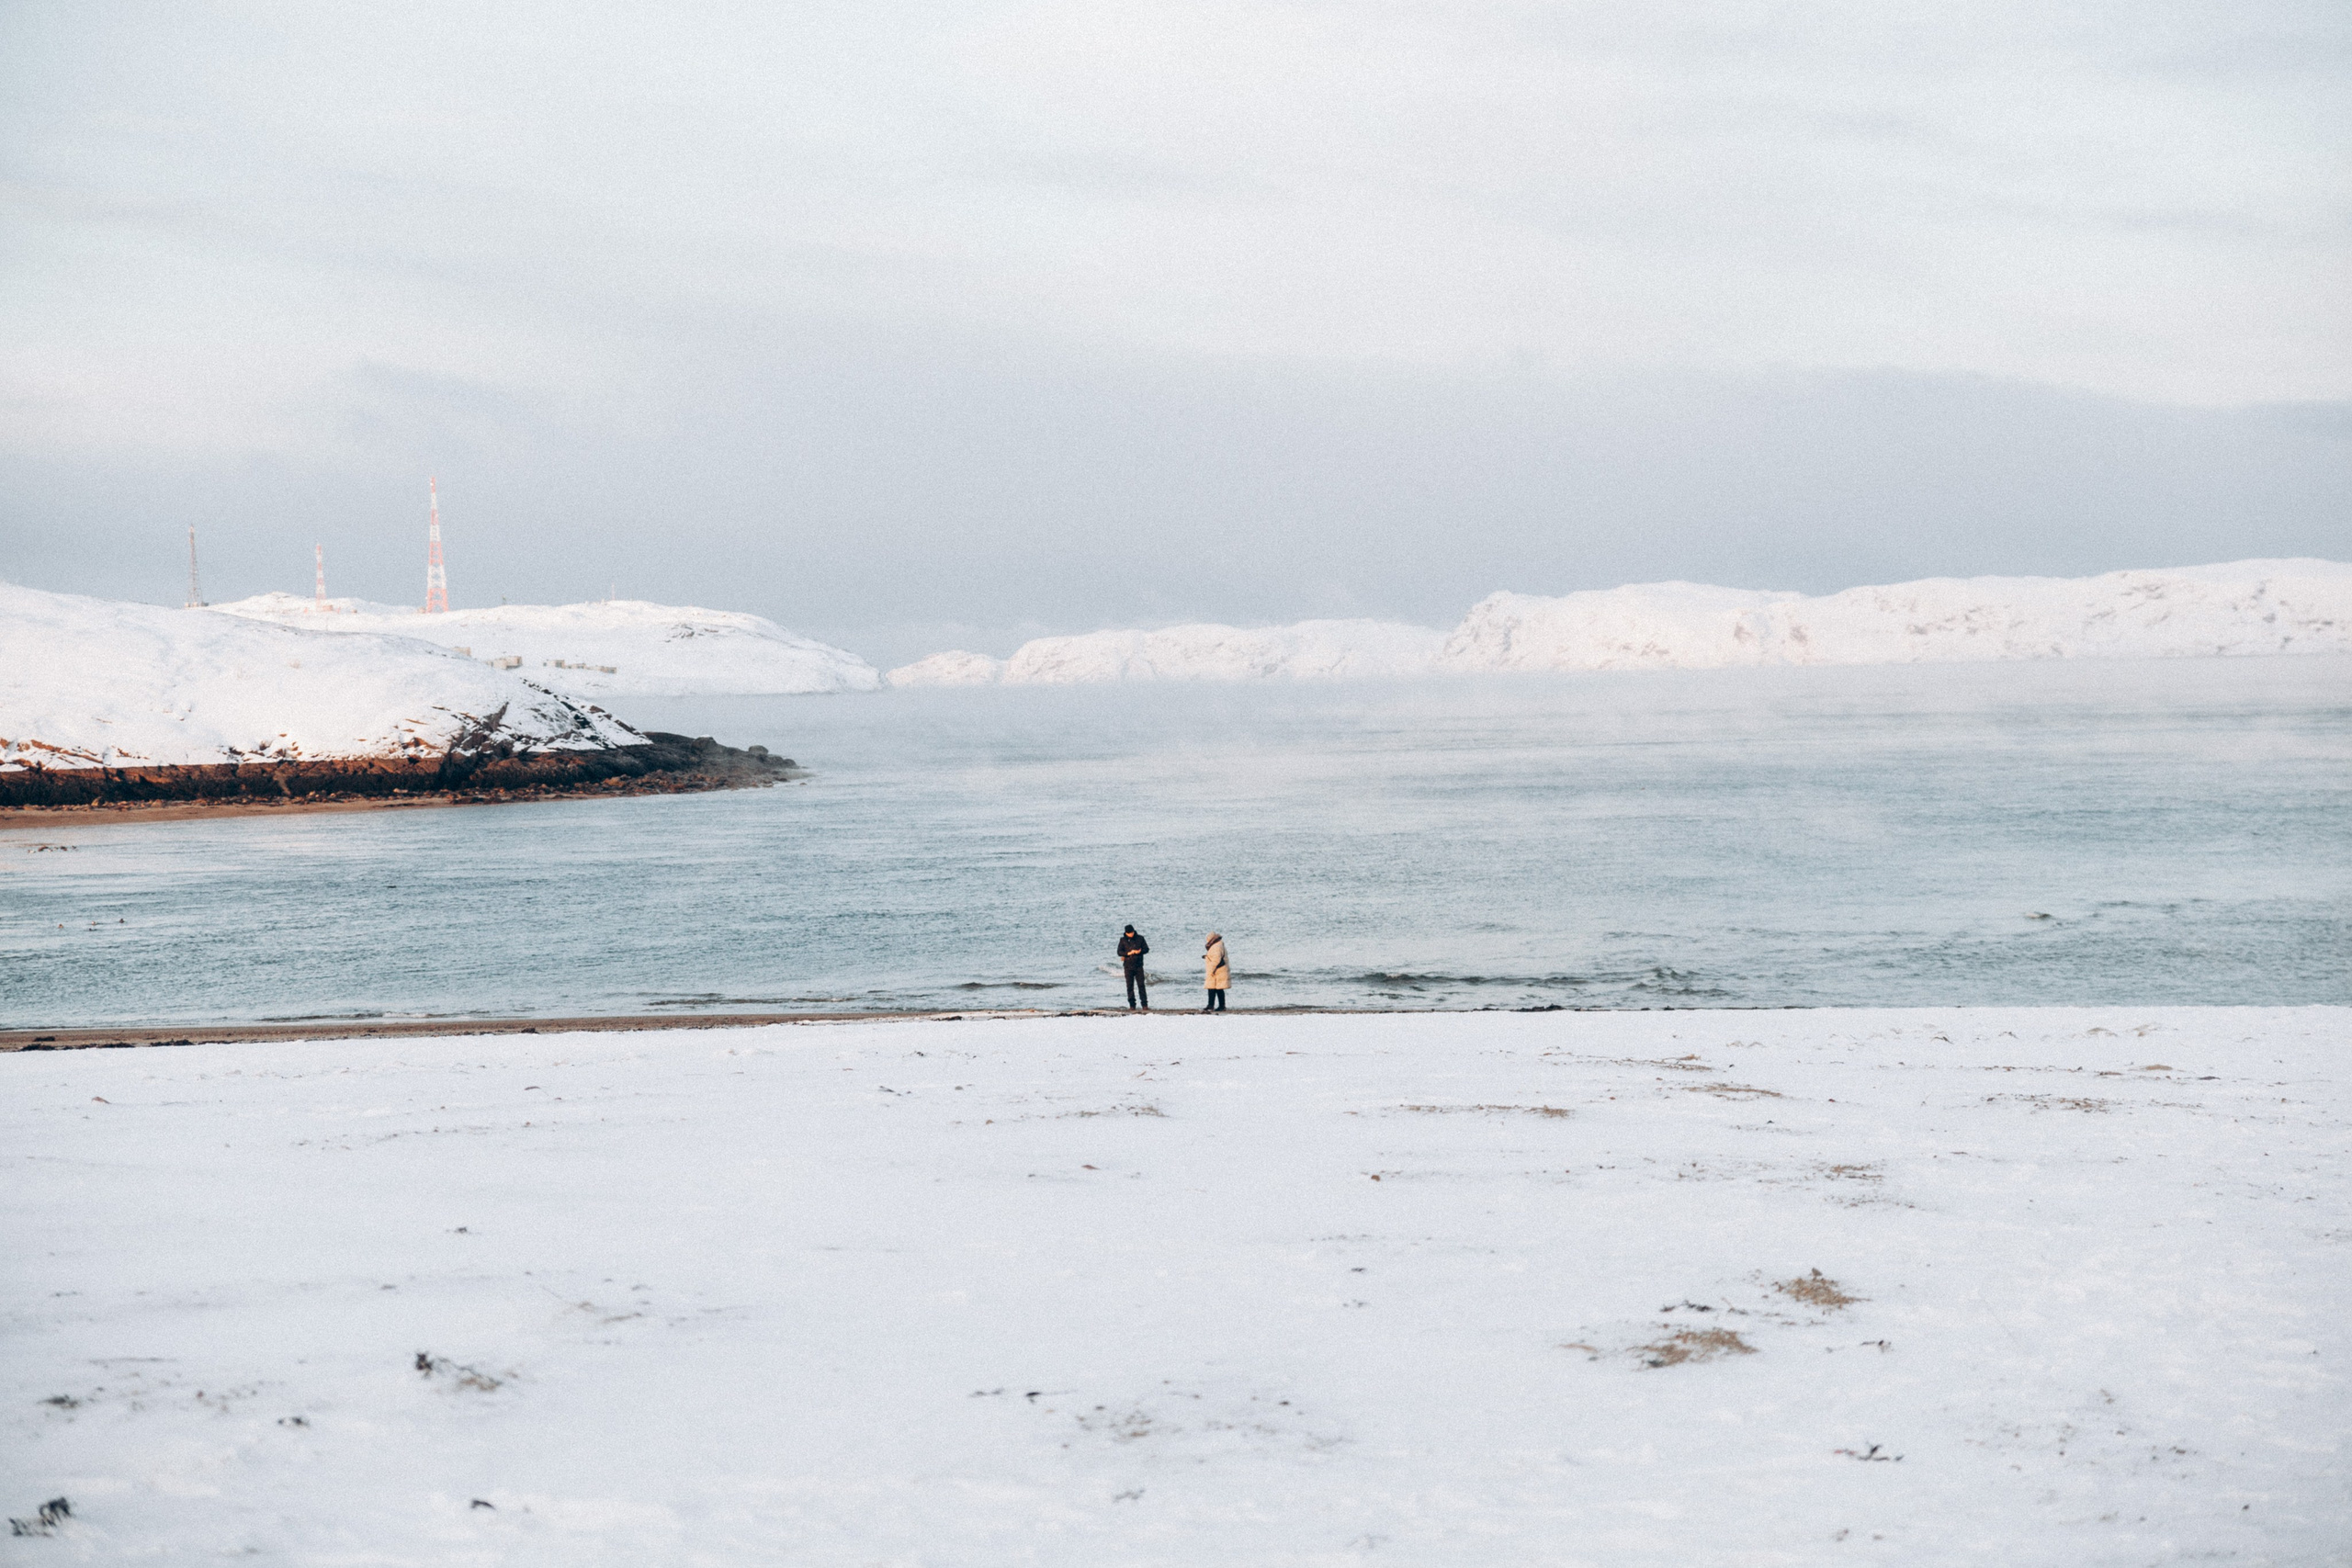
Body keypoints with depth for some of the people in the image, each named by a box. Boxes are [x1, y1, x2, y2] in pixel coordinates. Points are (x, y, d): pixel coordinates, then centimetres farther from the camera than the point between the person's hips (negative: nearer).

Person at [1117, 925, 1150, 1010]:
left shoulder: (1140, 939, 3)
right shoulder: (1123, 940, 3)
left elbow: (1146, 949, 5)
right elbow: (1119, 952, 0)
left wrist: (1139, 951, -15)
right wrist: (1128, 953, -18)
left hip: (1138, 965, -1)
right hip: (1128, 966, 1)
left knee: (1141, 985, -5)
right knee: (1130, 986, 2)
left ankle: (1144, 1005, -5)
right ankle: (1132, 1005, 9)